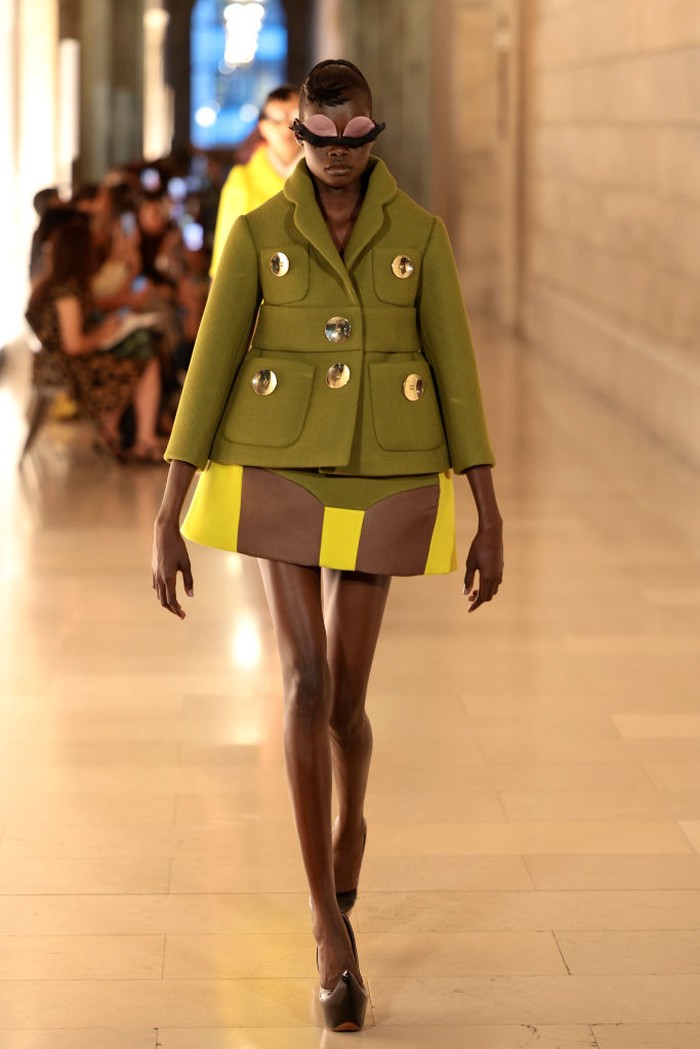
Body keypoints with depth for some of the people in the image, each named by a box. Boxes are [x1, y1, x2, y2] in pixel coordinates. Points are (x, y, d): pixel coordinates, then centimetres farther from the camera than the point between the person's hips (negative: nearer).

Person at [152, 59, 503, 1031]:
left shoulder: (420, 233, 0)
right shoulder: (256, 234, -2)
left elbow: (455, 373, 1)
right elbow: (209, 370, -5)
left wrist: (491, 519, -1)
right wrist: (167, 519, -9)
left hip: (382, 482, 1)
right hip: (279, 474, -1)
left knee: (343, 696, 4)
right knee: (307, 681, -15)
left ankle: (350, 817, 42)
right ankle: (331, 922, -6)